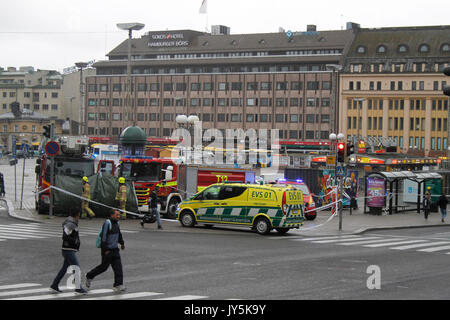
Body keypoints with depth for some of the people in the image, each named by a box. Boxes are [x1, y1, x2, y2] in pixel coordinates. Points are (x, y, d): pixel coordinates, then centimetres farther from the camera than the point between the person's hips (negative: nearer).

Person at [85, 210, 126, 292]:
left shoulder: (117, 223, 10)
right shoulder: (107, 223, -15)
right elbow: (103, 237, -19)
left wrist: (122, 243, 25)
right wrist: (106, 250, -20)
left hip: (115, 249, 7)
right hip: (107, 250, -7)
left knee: (118, 267, -3)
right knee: (104, 267, 3)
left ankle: (118, 285, -4)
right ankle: (89, 277, 24)